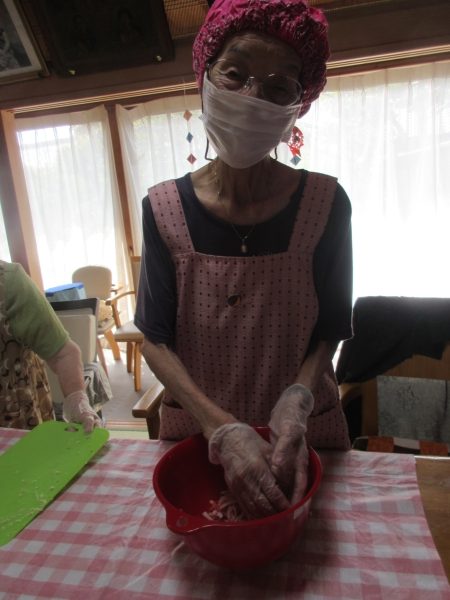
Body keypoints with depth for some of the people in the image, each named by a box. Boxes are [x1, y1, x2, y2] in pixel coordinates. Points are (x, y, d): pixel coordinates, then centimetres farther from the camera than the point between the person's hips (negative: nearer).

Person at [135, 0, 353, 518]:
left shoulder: (324, 204, -14)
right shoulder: (164, 208, -12)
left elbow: (330, 331, -7)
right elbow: (156, 340, -12)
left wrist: (296, 403, -25)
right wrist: (223, 428, -24)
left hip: (304, 434, 0)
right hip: (194, 431, 1)